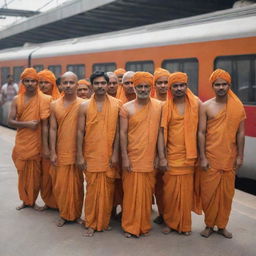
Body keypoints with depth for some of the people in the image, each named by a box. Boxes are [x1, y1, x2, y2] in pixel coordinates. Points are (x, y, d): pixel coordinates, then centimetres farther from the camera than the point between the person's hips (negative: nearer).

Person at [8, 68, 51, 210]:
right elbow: (11, 121, -1)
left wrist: (45, 146, -13)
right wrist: (26, 124, -17)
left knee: (35, 173, 6)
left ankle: (33, 201, 23)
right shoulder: (17, 100, 3)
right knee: (22, 173, 10)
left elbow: (45, 124, -10)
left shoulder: (43, 100, -7)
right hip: (21, 142, 3)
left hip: (36, 143, -2)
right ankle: (25, 200, 27)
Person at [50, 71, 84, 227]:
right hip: (61, 153, 2)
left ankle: (77, 214, 22)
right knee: (61, 185, 5)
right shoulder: (54, 105, 4)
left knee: (77, 185, 7)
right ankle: (64, 215, 21)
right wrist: (53, 152, -1)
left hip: (78, 152, -2)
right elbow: (53, 130, 4)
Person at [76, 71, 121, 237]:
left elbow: (118, 131, 1)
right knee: (92, 189, 3)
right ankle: (91, 224, 15)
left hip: (109, 156, 1)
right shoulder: (85, 106, 1)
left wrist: (115, 153, -4)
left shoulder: (116, 105, 1)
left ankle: (105, 221, 23)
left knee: (108, 189, 7)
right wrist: (80, 156, -4)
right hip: (91, 155, 0)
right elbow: (80, 132, 1)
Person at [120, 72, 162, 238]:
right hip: (132, 158, -2)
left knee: (147, 193, 10)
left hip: (150, 158, 2)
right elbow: (123, 133, -3)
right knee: (132, 193, 4)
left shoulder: (159, 106, 4)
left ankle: (144, 225, 25)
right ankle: (130, 226, 18)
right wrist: (124, 157, -9)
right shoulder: (127, 108, -2)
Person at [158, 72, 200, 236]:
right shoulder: (166, 107, -1)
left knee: (187, 191, 7)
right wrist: (162, 157, -8)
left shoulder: (196, 104, 0)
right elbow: (162, 132, -3)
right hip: (172, 156, 0)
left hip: (190, 156, 1)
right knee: (170, 191, 4)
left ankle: (185, 224, 22)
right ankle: (170, 222, 22)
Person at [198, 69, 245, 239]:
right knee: (209, 191, 4)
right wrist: (202, 157, -9)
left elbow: (241, 133, 3)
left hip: (230, 157, 2)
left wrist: (240, 156, 0)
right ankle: (209, 225, 20)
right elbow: (201, 133, -4)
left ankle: (222, 225, 23)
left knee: (227, 192, 8)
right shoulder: (206, 106, -2)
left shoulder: (237, 106, 2)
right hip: (210, 157, -1)